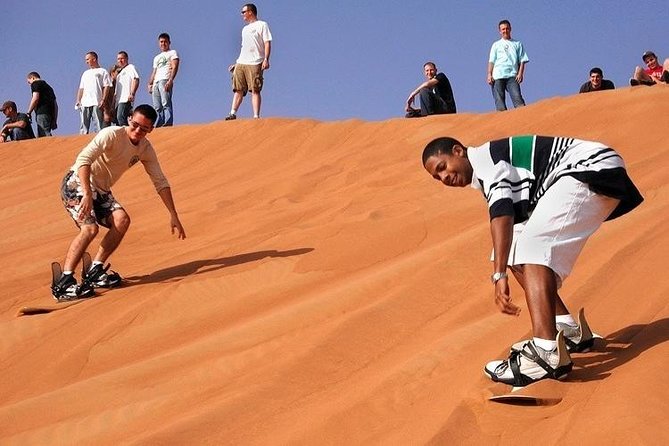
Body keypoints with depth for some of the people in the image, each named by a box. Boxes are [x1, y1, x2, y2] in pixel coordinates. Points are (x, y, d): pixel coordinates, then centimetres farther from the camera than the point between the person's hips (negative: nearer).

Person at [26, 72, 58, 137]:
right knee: (39, 137, 5)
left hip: (42, 112, -8)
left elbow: (35, 98, -10)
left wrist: (28, 113, -4)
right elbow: (55, 104, 26)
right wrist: (54, 120, 24)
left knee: (45, 134, -19)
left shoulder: (35, 84, 6)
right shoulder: (47, 86, 30)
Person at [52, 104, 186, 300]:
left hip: (100, 191, 7)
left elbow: (160, 181, 7)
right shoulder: (112, 135, -21)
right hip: (77, 182, -7)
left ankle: (95, 272, -11)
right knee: (90, 228, -27)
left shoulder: (145, 149, 1)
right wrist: (87, 195, -42)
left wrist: (173, 216, 2)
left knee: (122, 220, -18)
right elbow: (84, 159, -32)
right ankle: (64, 283, -27)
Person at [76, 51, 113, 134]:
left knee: (98, 125, -11)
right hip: (85, 103, 6)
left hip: (96, 103, -6)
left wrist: (103, 100, -12)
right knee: (84, 125, 0)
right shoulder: (85, 73, 26)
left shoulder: (102, 71, 8)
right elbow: (81, 88, 23)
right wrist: (78, 100, 10)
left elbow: (106, 87, -1)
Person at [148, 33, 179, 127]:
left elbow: (174, 67, -3)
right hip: (156, 83, 7)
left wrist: (170, 80, -19)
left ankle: (168, 125, -31)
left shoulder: (172, 53, 11)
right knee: (157, 108, -1)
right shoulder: (156, 58, 33)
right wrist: (150, 84, 9)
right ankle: (158, 126, -4)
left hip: (165, 81, -7)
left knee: (166, 104, -21)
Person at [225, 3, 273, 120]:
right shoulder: (245, 29, 25)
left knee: (255, 91, -9)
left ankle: (256, 116, -12)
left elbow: (267, 43, -6)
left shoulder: (262, 25, 3)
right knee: (238, 90, 1)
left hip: (254, 64, -7)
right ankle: (233, 113, -1)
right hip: (241, 63, 7)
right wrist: (236, 63, 21)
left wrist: (266, 59, -19)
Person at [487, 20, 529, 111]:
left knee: (517, 97, -18)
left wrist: (520, 73, -4)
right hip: (498, 76, 1)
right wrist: (489, 75, -1)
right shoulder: (496, 45, 21)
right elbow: (491, 61, 13)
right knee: (499, 99, -9)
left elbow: (522, 60, 12)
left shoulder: (517, 44, 19)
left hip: (512, 76, -1)